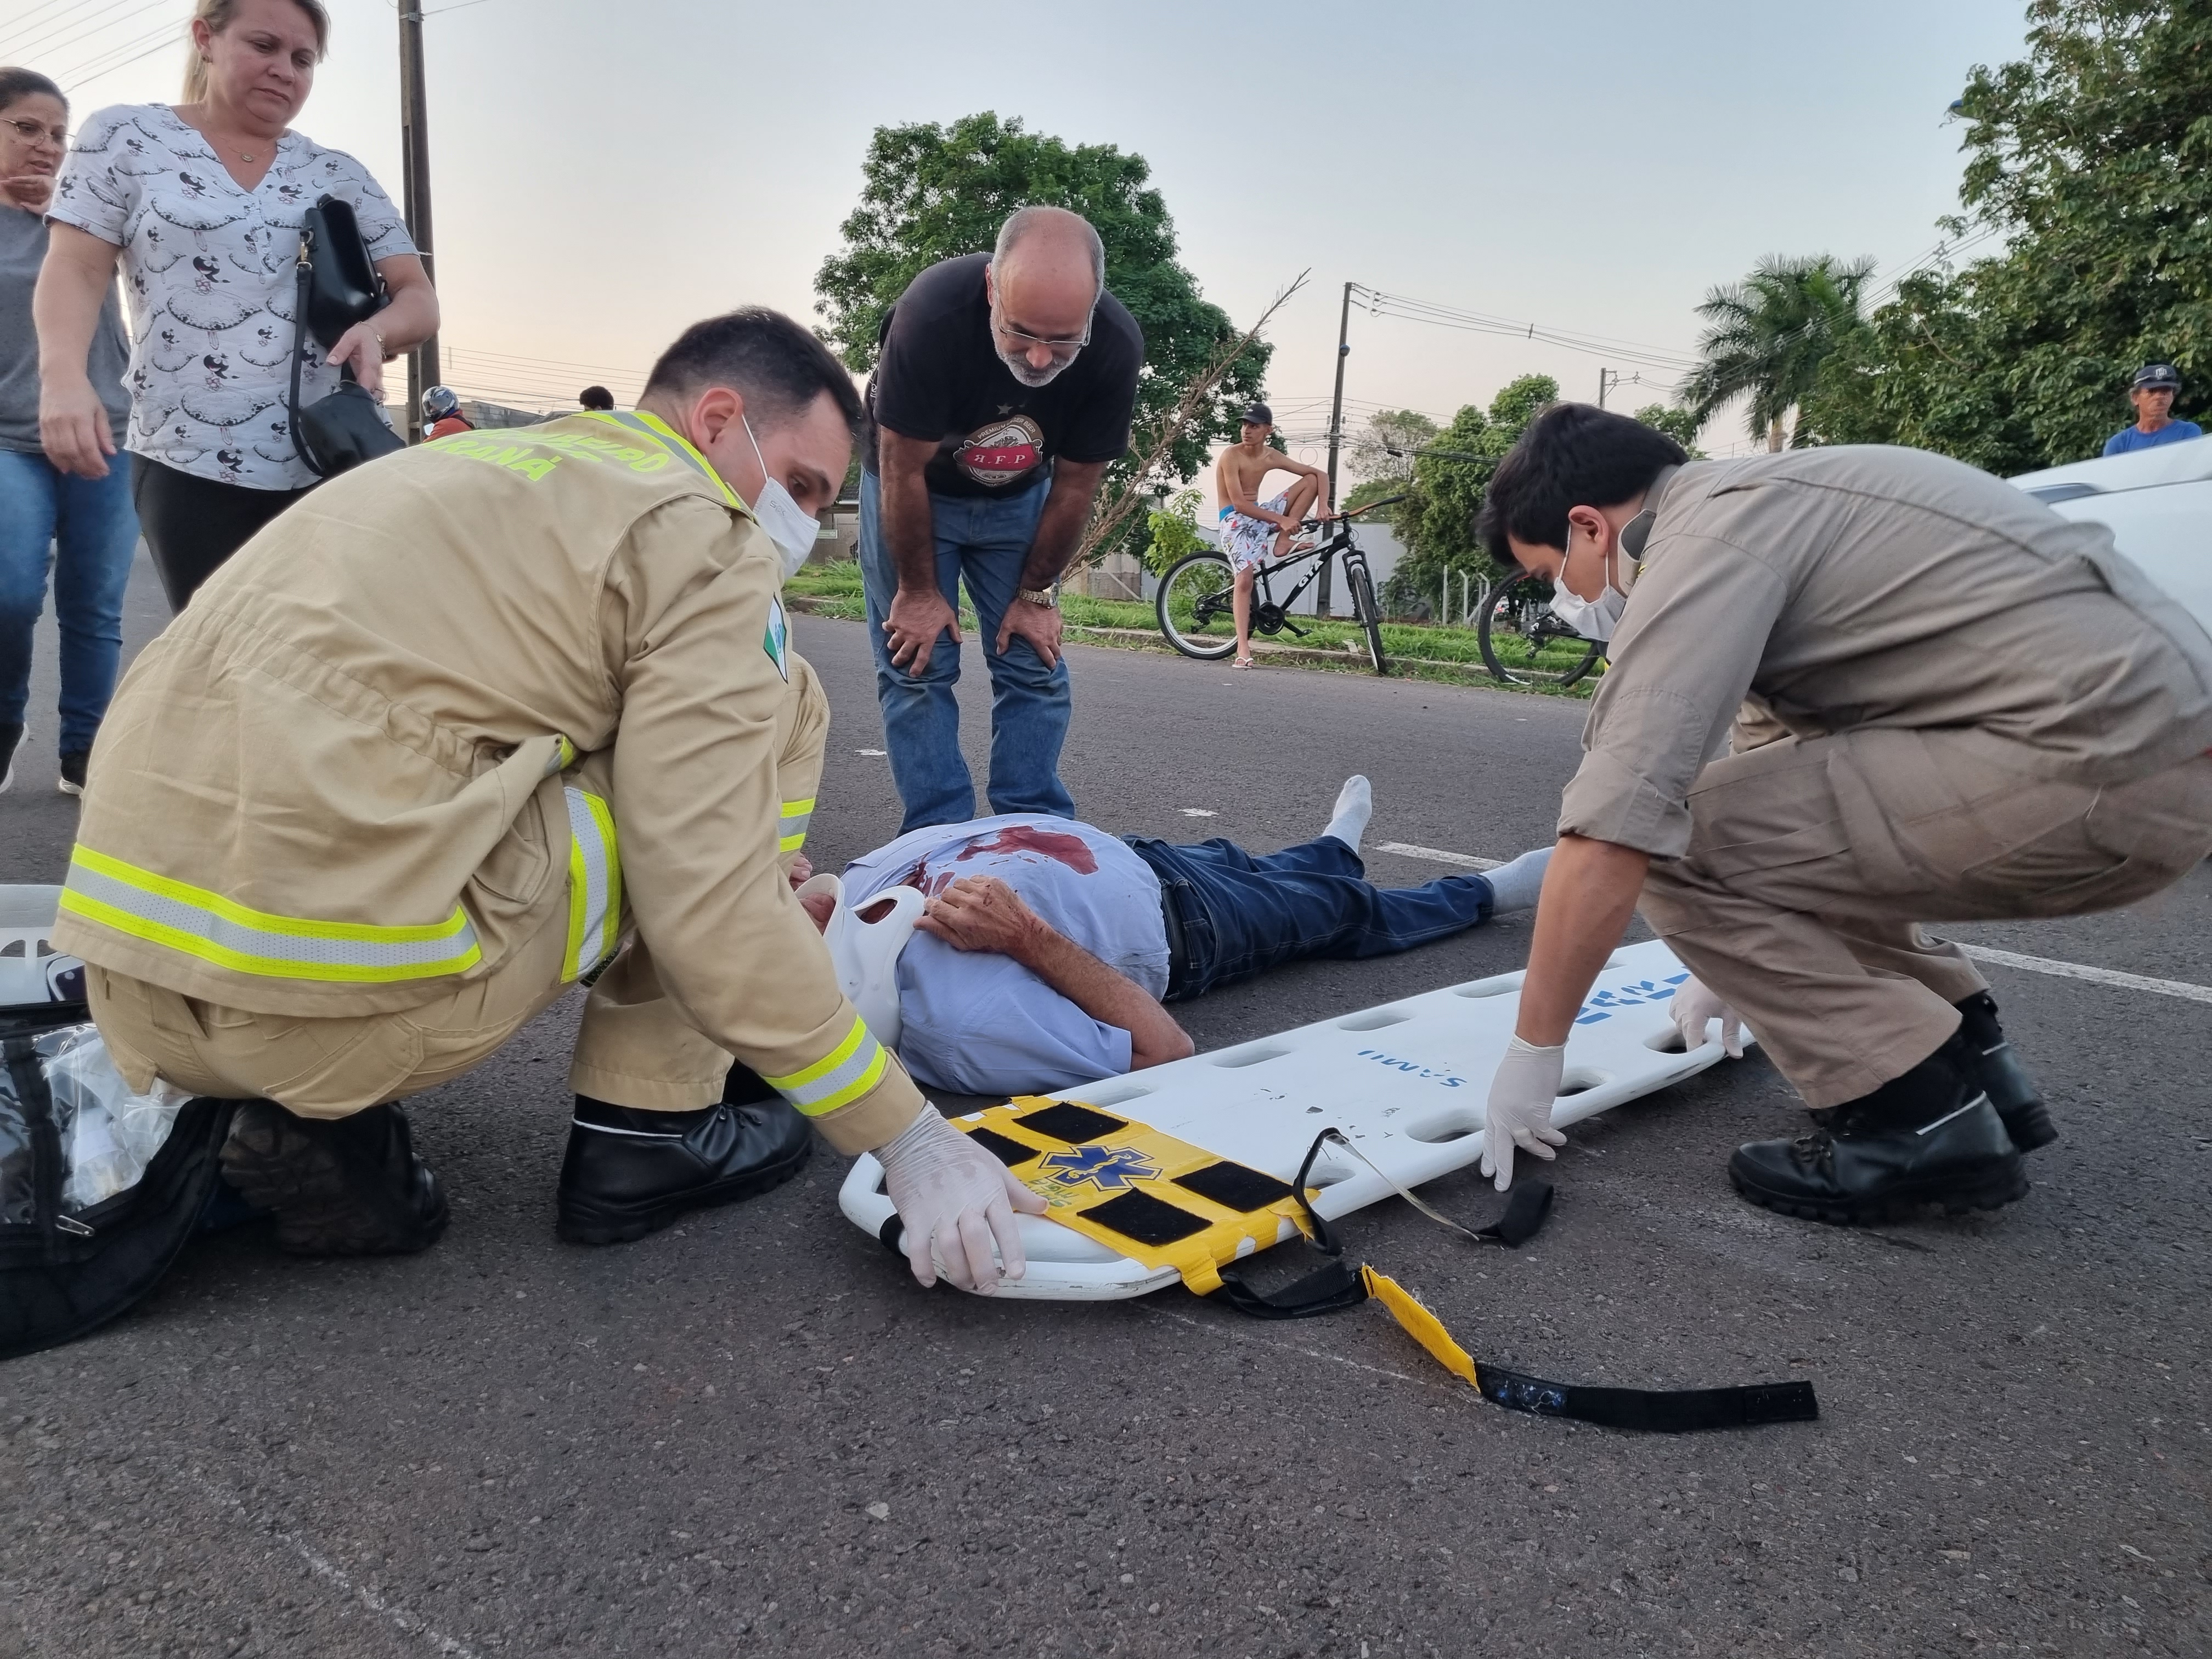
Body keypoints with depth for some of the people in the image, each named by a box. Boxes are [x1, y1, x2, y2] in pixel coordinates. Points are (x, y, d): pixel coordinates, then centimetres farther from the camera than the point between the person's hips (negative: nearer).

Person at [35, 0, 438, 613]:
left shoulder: (340, 175, 13)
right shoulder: (125, 136, 8)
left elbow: (419, 299, 9)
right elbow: (76, 270, 0)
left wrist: (375, 331, -15)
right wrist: (64, 377, -19)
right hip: (191, 467, -2)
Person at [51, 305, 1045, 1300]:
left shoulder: (486, 472, 24)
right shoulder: (701, 533, -2)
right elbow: (710, 907, -11)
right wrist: (913, 1142, -2)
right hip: (338, 988, -8)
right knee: (768, 711, 6)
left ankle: (320, 1119, 16)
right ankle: (647, 1129, 9)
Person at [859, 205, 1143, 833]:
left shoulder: (1117, 347, -28)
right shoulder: (931, 314, -36)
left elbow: (1075, 484, -14)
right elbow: (905, 470, -24)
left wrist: (1036, 594, -7)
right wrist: (918, 590, -15)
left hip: (1018, 498, 3)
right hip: (912, 487, -2)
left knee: (1035, 665, -1)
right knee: (917, 664, -7)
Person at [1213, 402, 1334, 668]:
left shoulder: (1272, 458, 0)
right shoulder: (1231, 456, -16)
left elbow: (1320, 474, 4)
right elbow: (1239, 504, -23)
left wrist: (1322, 504, -16)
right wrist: (1281, 520, -28)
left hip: (1261, 514, 6)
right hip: (1235, 520, -6)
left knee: (1311, 480, -2)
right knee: (1244, 579, -23)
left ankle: (1282, 542, -6)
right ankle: (1243, 649, -23)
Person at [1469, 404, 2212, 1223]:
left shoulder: (1702, 537, -11)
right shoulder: (1753, 499, 19)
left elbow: (1610, 832, -19)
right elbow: (1782, 770, 30)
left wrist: (1532, 1051, -8)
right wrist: (1738, 960, 37)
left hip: (2101, 763, -10)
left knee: (1672, 840, -10)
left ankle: (1920, 1125, -2)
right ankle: (1976, 1071, 22)